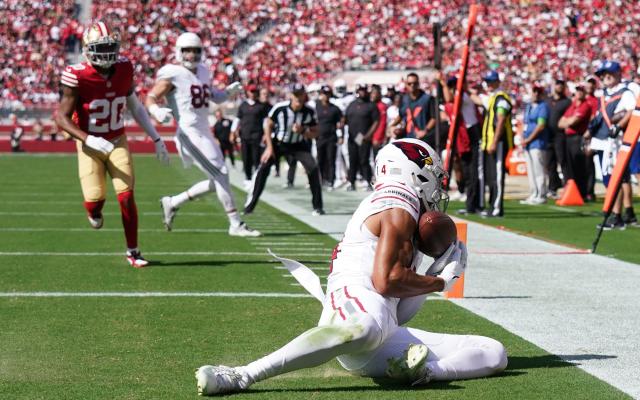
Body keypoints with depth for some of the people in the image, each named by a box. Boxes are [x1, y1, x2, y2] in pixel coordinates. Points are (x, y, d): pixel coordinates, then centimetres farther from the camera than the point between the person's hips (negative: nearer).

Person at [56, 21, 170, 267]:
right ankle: (94, 211, 27)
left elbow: (135, 106, 7)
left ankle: (133, 252, 6)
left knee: (126, 196, -7)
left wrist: (156, 139, 6)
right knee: (95, 197, -13)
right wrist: (88, 139, -32)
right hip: (90, 144, -3)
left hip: (117, 142, 3)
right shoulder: (78, 76, -20)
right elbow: (62, 117, -17)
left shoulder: (123, 69, -7)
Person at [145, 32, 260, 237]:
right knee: (221, 175, -10)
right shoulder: (172, 74, -9)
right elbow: (151, 98, -10)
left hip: (205, 133, 9)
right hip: (190, 134, -9)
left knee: (216, 182, 11)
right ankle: (236, 224, -2)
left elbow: (214, 96, 27)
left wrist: (229, 91, 7)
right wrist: (157, 111, -31)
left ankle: (172, 203, 24)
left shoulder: (203, 71, 14)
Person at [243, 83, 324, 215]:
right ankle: (249, 205, -8)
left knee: (313, 168, -15)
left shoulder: (309, 112, -19)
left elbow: (315, 134, -8)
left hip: (298, 145, 2)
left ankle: (317, 206, -3)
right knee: (263, 168, -16)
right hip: (278, 143, -1)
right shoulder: (280, 108, -25)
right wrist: (269, 147, -12)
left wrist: (303, 131, -29)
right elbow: (268, 125, -10)